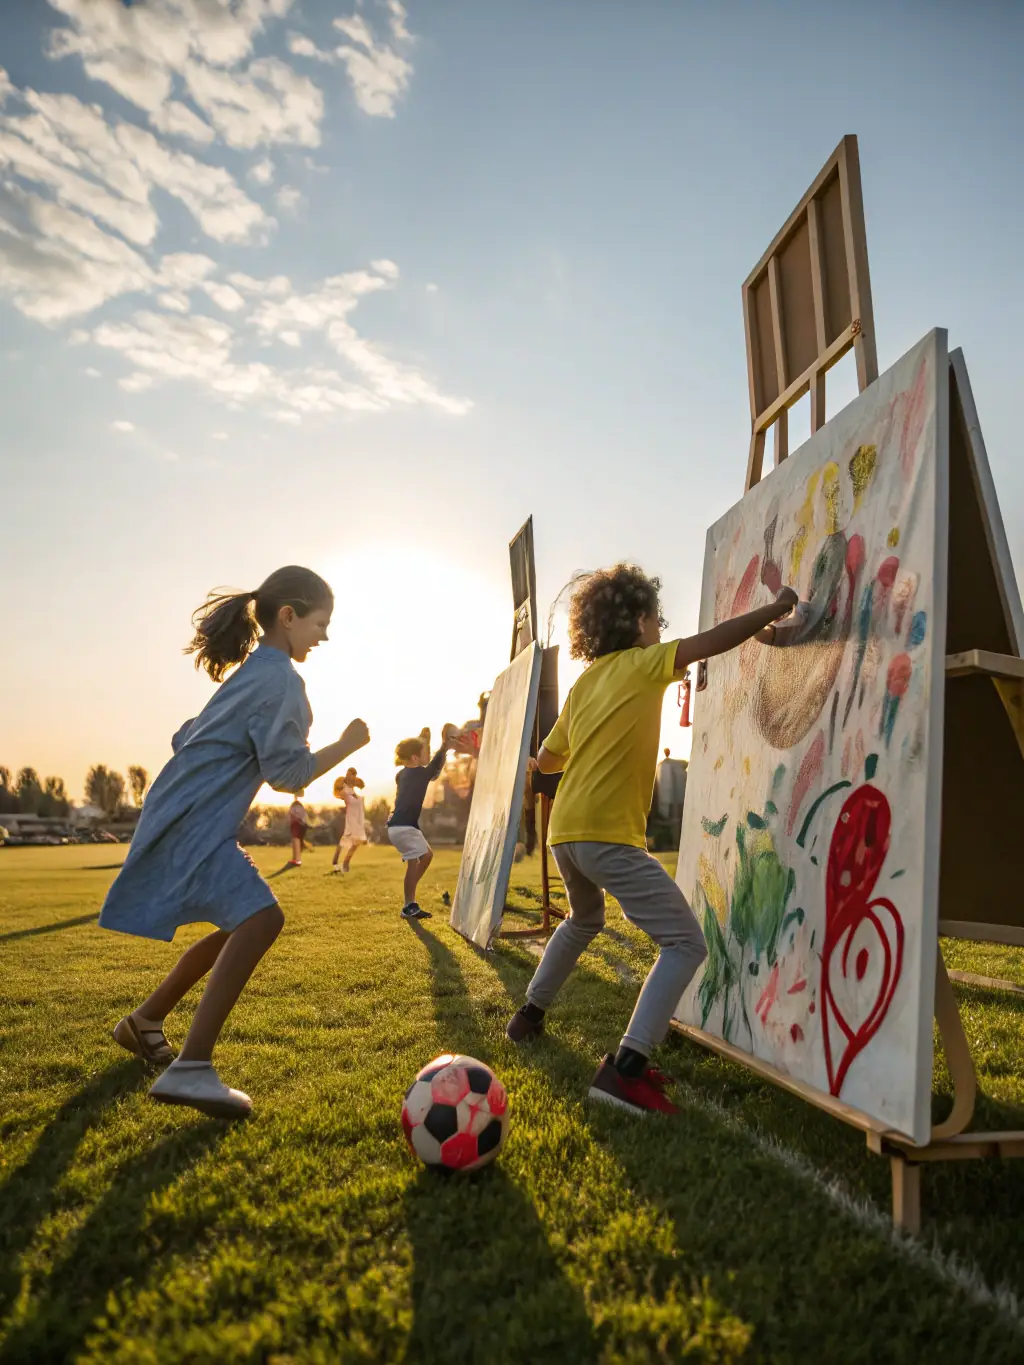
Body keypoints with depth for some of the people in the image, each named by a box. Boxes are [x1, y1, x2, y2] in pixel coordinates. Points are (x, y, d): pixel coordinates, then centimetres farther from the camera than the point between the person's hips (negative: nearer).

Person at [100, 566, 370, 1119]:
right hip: (195, 824, -11)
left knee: (239, 925, 21)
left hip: (185, 819, 11)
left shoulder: (248, 672, 18)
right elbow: (288, 772, -16)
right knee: (261, 917, -24)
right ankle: (190, 1069, -27)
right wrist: (347, 744, -7)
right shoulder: (280, 678, -13)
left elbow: (185, 738, 23)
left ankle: (144, 1022, 35)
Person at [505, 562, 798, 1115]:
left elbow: (546, 760, 20)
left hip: (564, 832, 8)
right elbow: (713, 640, -10)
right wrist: (775, 609, 3)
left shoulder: (583, 684, 15)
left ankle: (529, 1014, 43)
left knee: (583, 921, 34)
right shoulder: (642, 664, -3)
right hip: (609, 836, -8)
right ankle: (626, 1068, -14)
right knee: (685, 943, -4)